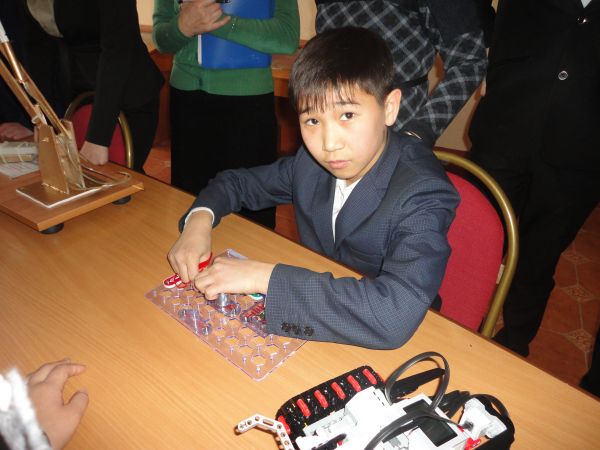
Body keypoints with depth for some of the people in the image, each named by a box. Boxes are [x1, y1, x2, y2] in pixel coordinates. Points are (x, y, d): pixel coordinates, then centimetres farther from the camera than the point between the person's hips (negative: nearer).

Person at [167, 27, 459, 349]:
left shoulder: (423, 195, -25)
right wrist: (199, 220, -13)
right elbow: (238, 181, 8)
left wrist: (263, 276, -34)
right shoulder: (312, 161, -9)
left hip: (386, 349, -4)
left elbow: (395, 315, -39)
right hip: (314, 327, 5)